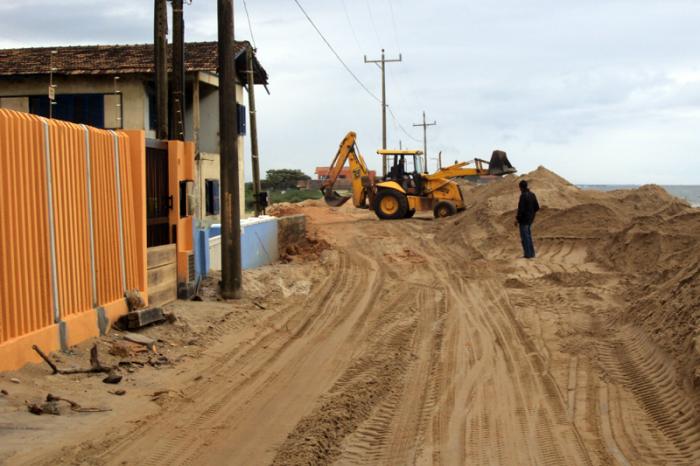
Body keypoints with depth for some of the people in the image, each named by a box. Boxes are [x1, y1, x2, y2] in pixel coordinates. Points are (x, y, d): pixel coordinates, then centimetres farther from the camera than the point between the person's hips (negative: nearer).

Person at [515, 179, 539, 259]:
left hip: (523, 219, -8)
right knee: (528, 236, 16)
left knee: (524, 237, -1)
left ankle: (528, 254, 1)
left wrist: (517, 219, -13)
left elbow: (521, 209, -23)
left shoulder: (523, 196, -20)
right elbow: (537, 207, 9)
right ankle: (532, 253, 17)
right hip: (530, 219, 8)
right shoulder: (532, 195, 6)